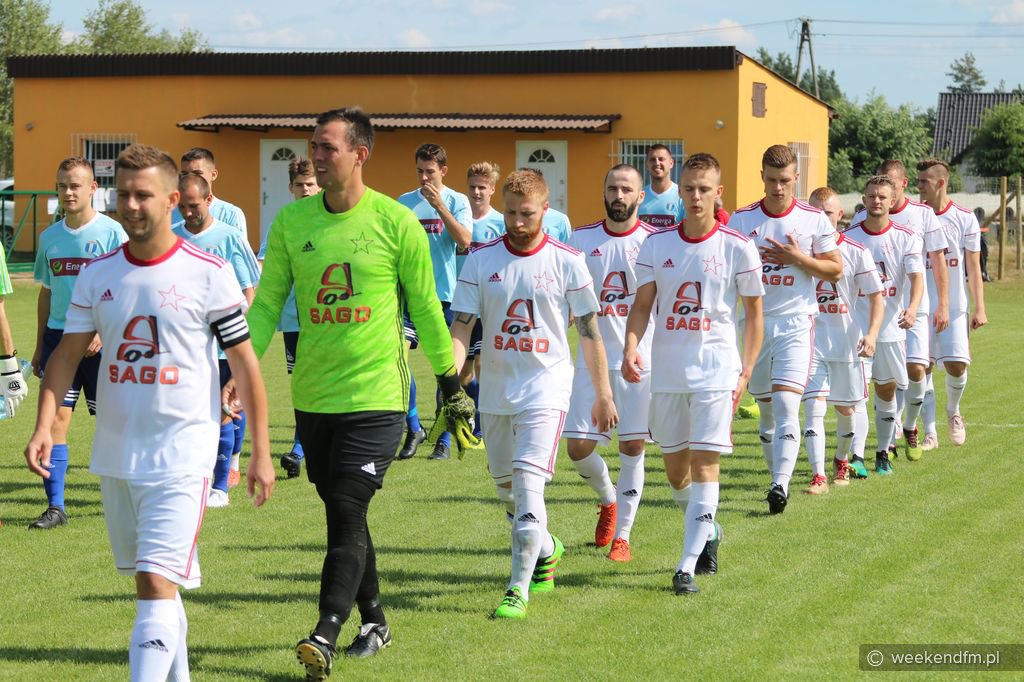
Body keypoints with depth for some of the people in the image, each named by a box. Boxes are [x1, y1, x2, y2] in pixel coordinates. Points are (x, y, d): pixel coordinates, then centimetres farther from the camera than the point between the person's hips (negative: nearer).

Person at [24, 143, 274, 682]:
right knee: (147, 582, 17)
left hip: (181, 456, -5)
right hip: (115, 453, 5)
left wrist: (261, 453, -2)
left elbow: (245, 365, -3)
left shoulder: (208, 274, -8)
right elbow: (67, 355, 7)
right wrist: (44, 426, -7)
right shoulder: (97, 274, 5)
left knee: (157, 584, -15)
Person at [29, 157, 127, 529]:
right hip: (58, 335, 4)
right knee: (54, 418, -4)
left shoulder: (111, 232, -4)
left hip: (101, 341, -4)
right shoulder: (49, 237, 11)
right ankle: (55, 506, -2)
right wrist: (39, 347, 17)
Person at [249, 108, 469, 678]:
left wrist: (449, 379, 10)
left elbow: (425, 308, 4)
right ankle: (374, 621, 26)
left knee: (347, 513, -12)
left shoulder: (396, 222, -6)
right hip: (313, 395, 4)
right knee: (342, 515, 12)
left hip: (376, 395, -4)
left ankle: (326, 635, -14)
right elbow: (267, 304, 7)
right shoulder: (291, 221, 3)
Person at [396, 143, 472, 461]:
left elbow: (465, 240, -15)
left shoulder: (456, 201, 0)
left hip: (445, 294, -2)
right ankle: (414, 427, 3)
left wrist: (439, 206, -19)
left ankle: (444, 440, 13)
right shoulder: (404, 203, 9)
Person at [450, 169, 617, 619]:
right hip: (494, 390, 4)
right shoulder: (481, 259, 0)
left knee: (528, 484, -17)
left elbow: (589, 330, 3)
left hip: (546, 388, -4)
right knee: (506, 488, 16)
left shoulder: (567, 261, -4)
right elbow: (461, 326, -2)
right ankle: (547, 549, 44)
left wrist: (603, 394, 4)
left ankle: (519, 589, -12)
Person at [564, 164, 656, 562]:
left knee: (632, 449, 0)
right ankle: (607, 500, 30)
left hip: (640, 360, -2)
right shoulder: (581, 240, 6)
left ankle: (622, 536, 11)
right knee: (578, 446, -1)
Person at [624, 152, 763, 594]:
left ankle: (687, 566, -8)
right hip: (666, 370, 3)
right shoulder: (657, 244, 2)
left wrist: (746, 371, -3)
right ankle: (708, 531, 39)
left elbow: (753, 313, 3)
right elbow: (642, 304, 6)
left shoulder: (738, 247, -4)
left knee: (705, 464, -10)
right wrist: (631, 348, -12)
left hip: (716, 369, -3)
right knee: (675, 470, 12)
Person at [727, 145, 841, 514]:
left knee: (786, 404, -16)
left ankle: (781, 485, -23)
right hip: (754, 322, 3)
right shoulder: (741, 220, 4)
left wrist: (800, 258, -12)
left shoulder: (814, 220, -1)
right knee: (765, 408, 10)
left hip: (795, 323, -3)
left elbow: (835, 271, 4)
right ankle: (777, 477, 24)